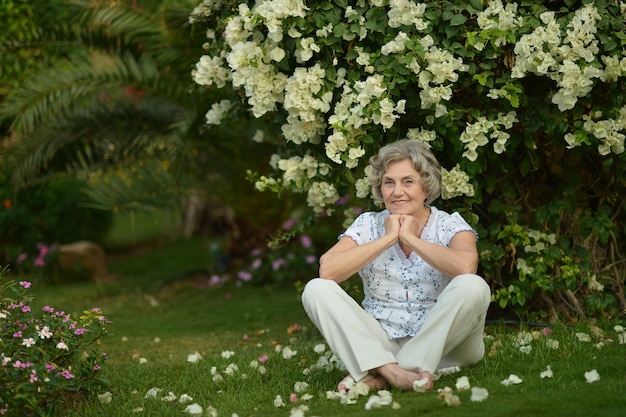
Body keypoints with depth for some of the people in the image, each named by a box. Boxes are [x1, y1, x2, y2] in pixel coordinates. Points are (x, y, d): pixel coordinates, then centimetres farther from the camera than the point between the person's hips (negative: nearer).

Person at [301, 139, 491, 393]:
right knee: (316, 289, -15)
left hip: (442, 347, -2)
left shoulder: (450, 226, -1)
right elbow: (328, 270, -15)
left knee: (472, 287, -29)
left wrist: (410, 237, -14)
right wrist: (389, 238, -13)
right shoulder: (368, 225, 4)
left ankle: (375, 376, -28)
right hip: (381, 343, 2)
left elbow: (466, 267, -26)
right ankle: (389, 369, -35)